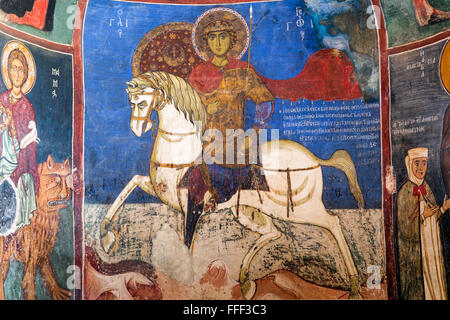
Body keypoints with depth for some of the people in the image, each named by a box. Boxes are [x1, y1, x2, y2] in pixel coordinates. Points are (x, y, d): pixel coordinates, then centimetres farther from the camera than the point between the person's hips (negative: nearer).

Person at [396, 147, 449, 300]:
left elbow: (432, 219, 11)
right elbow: (405, 230, -17)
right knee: (417, 288, 4)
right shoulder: (405, 192, -16)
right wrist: (423, 215, -25)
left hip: (431, 247, 6)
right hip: (415, 252, -6)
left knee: (433, 281, 15)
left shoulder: (426, 188, 4)